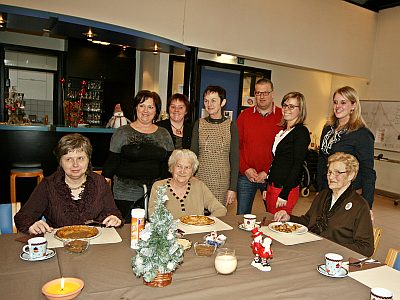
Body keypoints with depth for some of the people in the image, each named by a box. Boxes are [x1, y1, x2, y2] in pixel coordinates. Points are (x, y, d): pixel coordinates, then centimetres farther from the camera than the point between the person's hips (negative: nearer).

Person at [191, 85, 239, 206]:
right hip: (200, 180, 1)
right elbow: (193, 154, 6)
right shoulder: (199, 124, 4)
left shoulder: (231, 126, -1)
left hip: (222, 183, -1)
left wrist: (233, 188, -3)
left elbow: (235, 158, 0)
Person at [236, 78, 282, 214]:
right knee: (242, 215, 10)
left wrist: (267, 172, -11)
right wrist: (245, 169, -7)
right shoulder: (245, 115, 5)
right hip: (246, 176, 2)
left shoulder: (283, 116, -2)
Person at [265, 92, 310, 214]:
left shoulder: (301, 132, -10)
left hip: (286, 189, -8)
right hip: (272, 185, 8)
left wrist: (284, 194, -19)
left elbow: (297, 165, -16)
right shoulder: (283, 130, 14)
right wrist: (266, 188, 13)